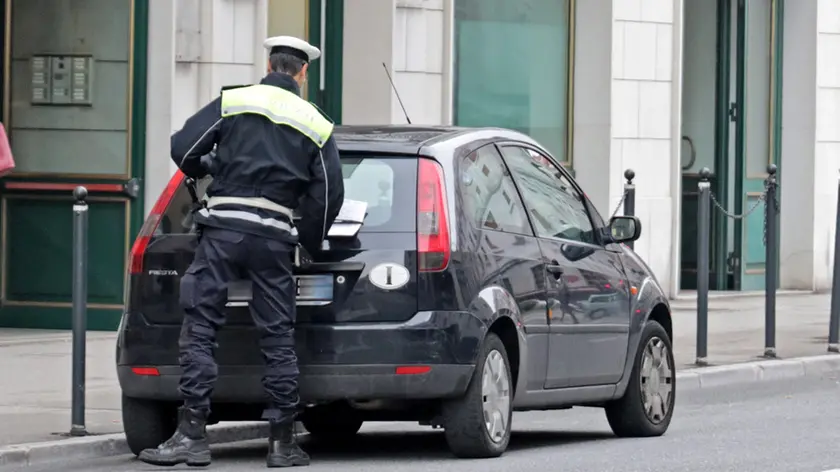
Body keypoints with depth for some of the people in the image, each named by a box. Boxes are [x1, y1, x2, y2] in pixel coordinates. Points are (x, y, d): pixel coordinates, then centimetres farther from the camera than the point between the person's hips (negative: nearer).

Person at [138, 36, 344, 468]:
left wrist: (204, 173, 21)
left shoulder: (232, 102, 6)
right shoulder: (316, 126, 11)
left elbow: (184, 148, -1)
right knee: (277, 337, 8)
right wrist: (308, 243, 21)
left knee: (199, 330, -1)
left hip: (224, 227, -2)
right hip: (275, 236, 2)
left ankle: (191, 434, -9)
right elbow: (329, 194, 8)